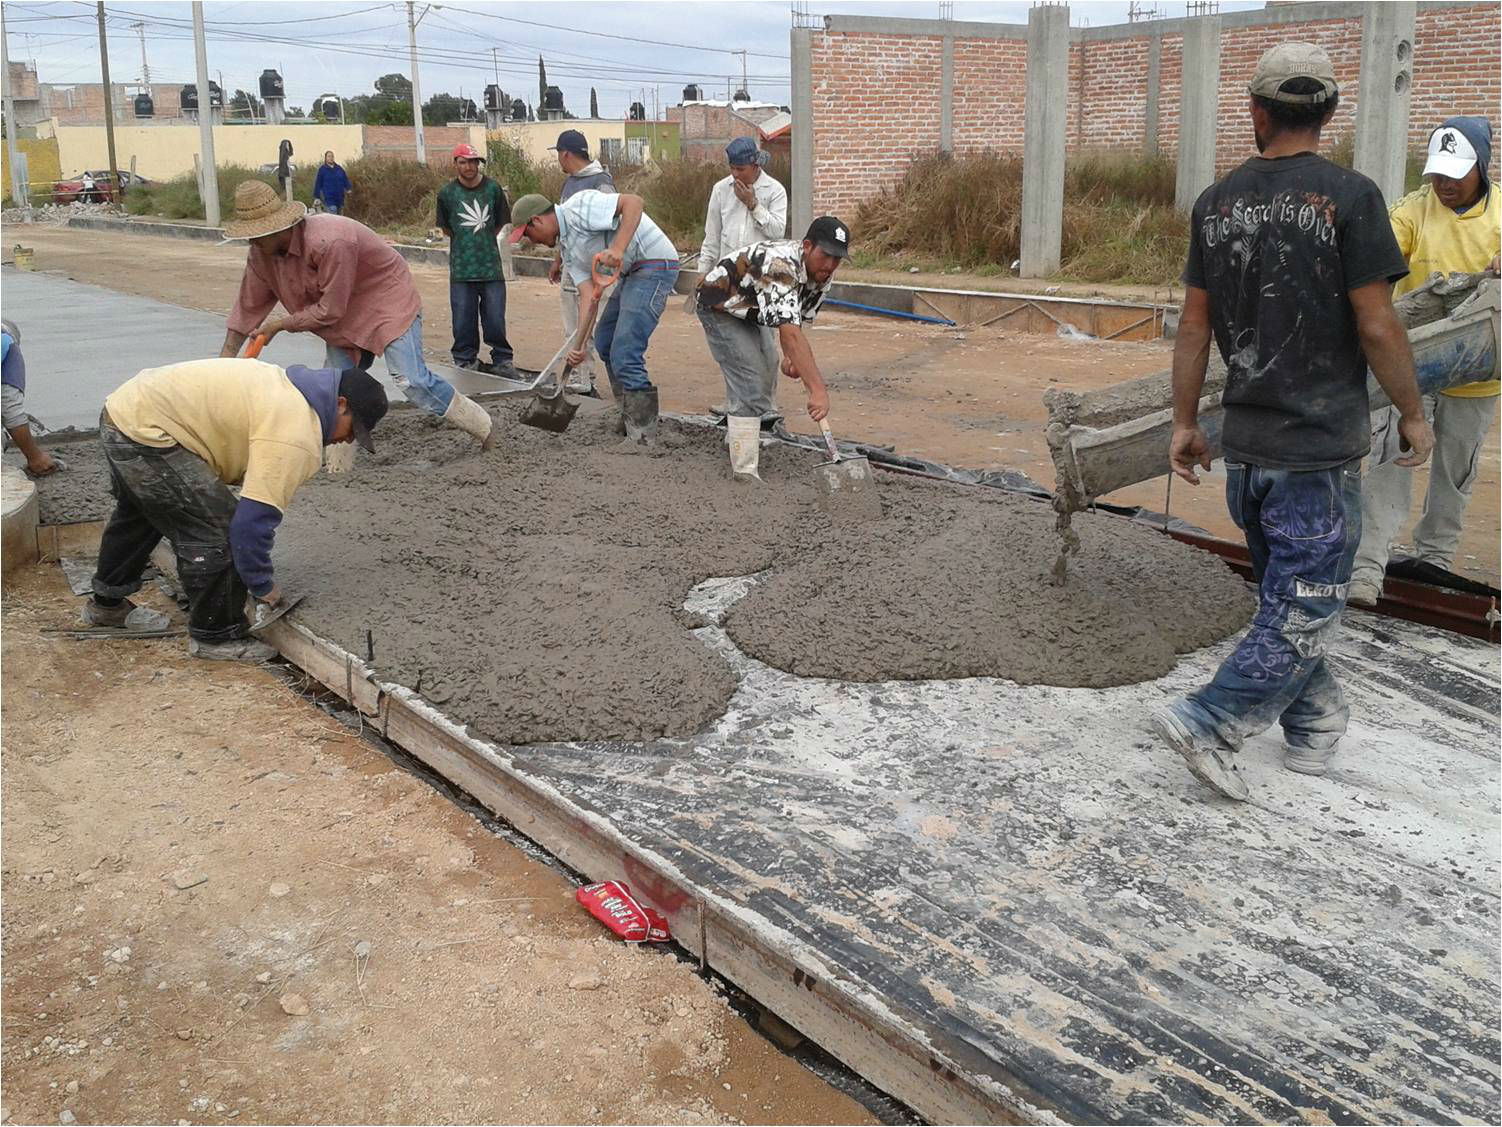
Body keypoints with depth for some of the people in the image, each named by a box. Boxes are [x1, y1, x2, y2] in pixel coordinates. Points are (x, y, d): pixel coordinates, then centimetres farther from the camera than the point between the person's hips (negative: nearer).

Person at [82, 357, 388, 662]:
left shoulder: (286, 387, 10)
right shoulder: (295, 436, -22)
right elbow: (254, 519, -24)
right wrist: (262, 585, -9)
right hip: (144, 430, -11)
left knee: (139, 515, 32)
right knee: (216, 532, -10)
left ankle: (107, 604, 53)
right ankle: (215, 636, 6)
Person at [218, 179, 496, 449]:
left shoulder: (330, 242, -36)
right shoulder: (262, 253, -9)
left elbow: (330, 311, -29)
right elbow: (248, 307, -1)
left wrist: (279, 325, -18)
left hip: (387, 300, -8)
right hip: (343, 318, 8)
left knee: (411, 380, -18)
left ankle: (484, 427, -4)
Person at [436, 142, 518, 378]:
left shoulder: (492, 188, 0)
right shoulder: (447, 193, -1)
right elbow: (446, 229, 10)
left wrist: (484, 239, 10)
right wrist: (465, 240, 9)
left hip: (491, 266, 0)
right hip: (461, 269, 0)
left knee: (495, 319, 2)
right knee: (463, 319, 4)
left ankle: (502, 360, 15)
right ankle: (466, 361, 17)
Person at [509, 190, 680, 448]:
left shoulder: (578, 207, -14)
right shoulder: (567, 244, 14)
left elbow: (633, 201, -24)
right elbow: (587, 291, 7)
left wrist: (617, 248, -34)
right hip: (631, 272, 11)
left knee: (624, 352, -15)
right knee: (604, 341, 21)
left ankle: (643, 437, -8)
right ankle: (629, 417, 33)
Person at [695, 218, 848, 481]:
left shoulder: (822, 274, -12)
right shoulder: (781, 266, -41)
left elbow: (798, 320, -2)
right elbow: (790, 333, -50)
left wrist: (791, 356, -22)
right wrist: (817, 390, -56)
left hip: (751, 311, 10)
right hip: (719, 305, -9)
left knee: (767, 370, 21)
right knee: (748, 380, -19)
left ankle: (738, 434, 43)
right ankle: (745, 470, -20)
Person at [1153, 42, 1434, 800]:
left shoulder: (1215, 203, 3)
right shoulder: (1348, 197, -11)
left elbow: (1194, 326, 5)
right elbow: (1376, 328, -13)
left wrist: (1183, 422, 13)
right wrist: (1412, 414, 1)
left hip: (1245, 447, 6)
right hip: (1319, 450, -5)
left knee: (1285, 596, 19)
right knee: (1304, 613, 3)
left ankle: (1315, 727, 30)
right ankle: (1209, 724, -5)